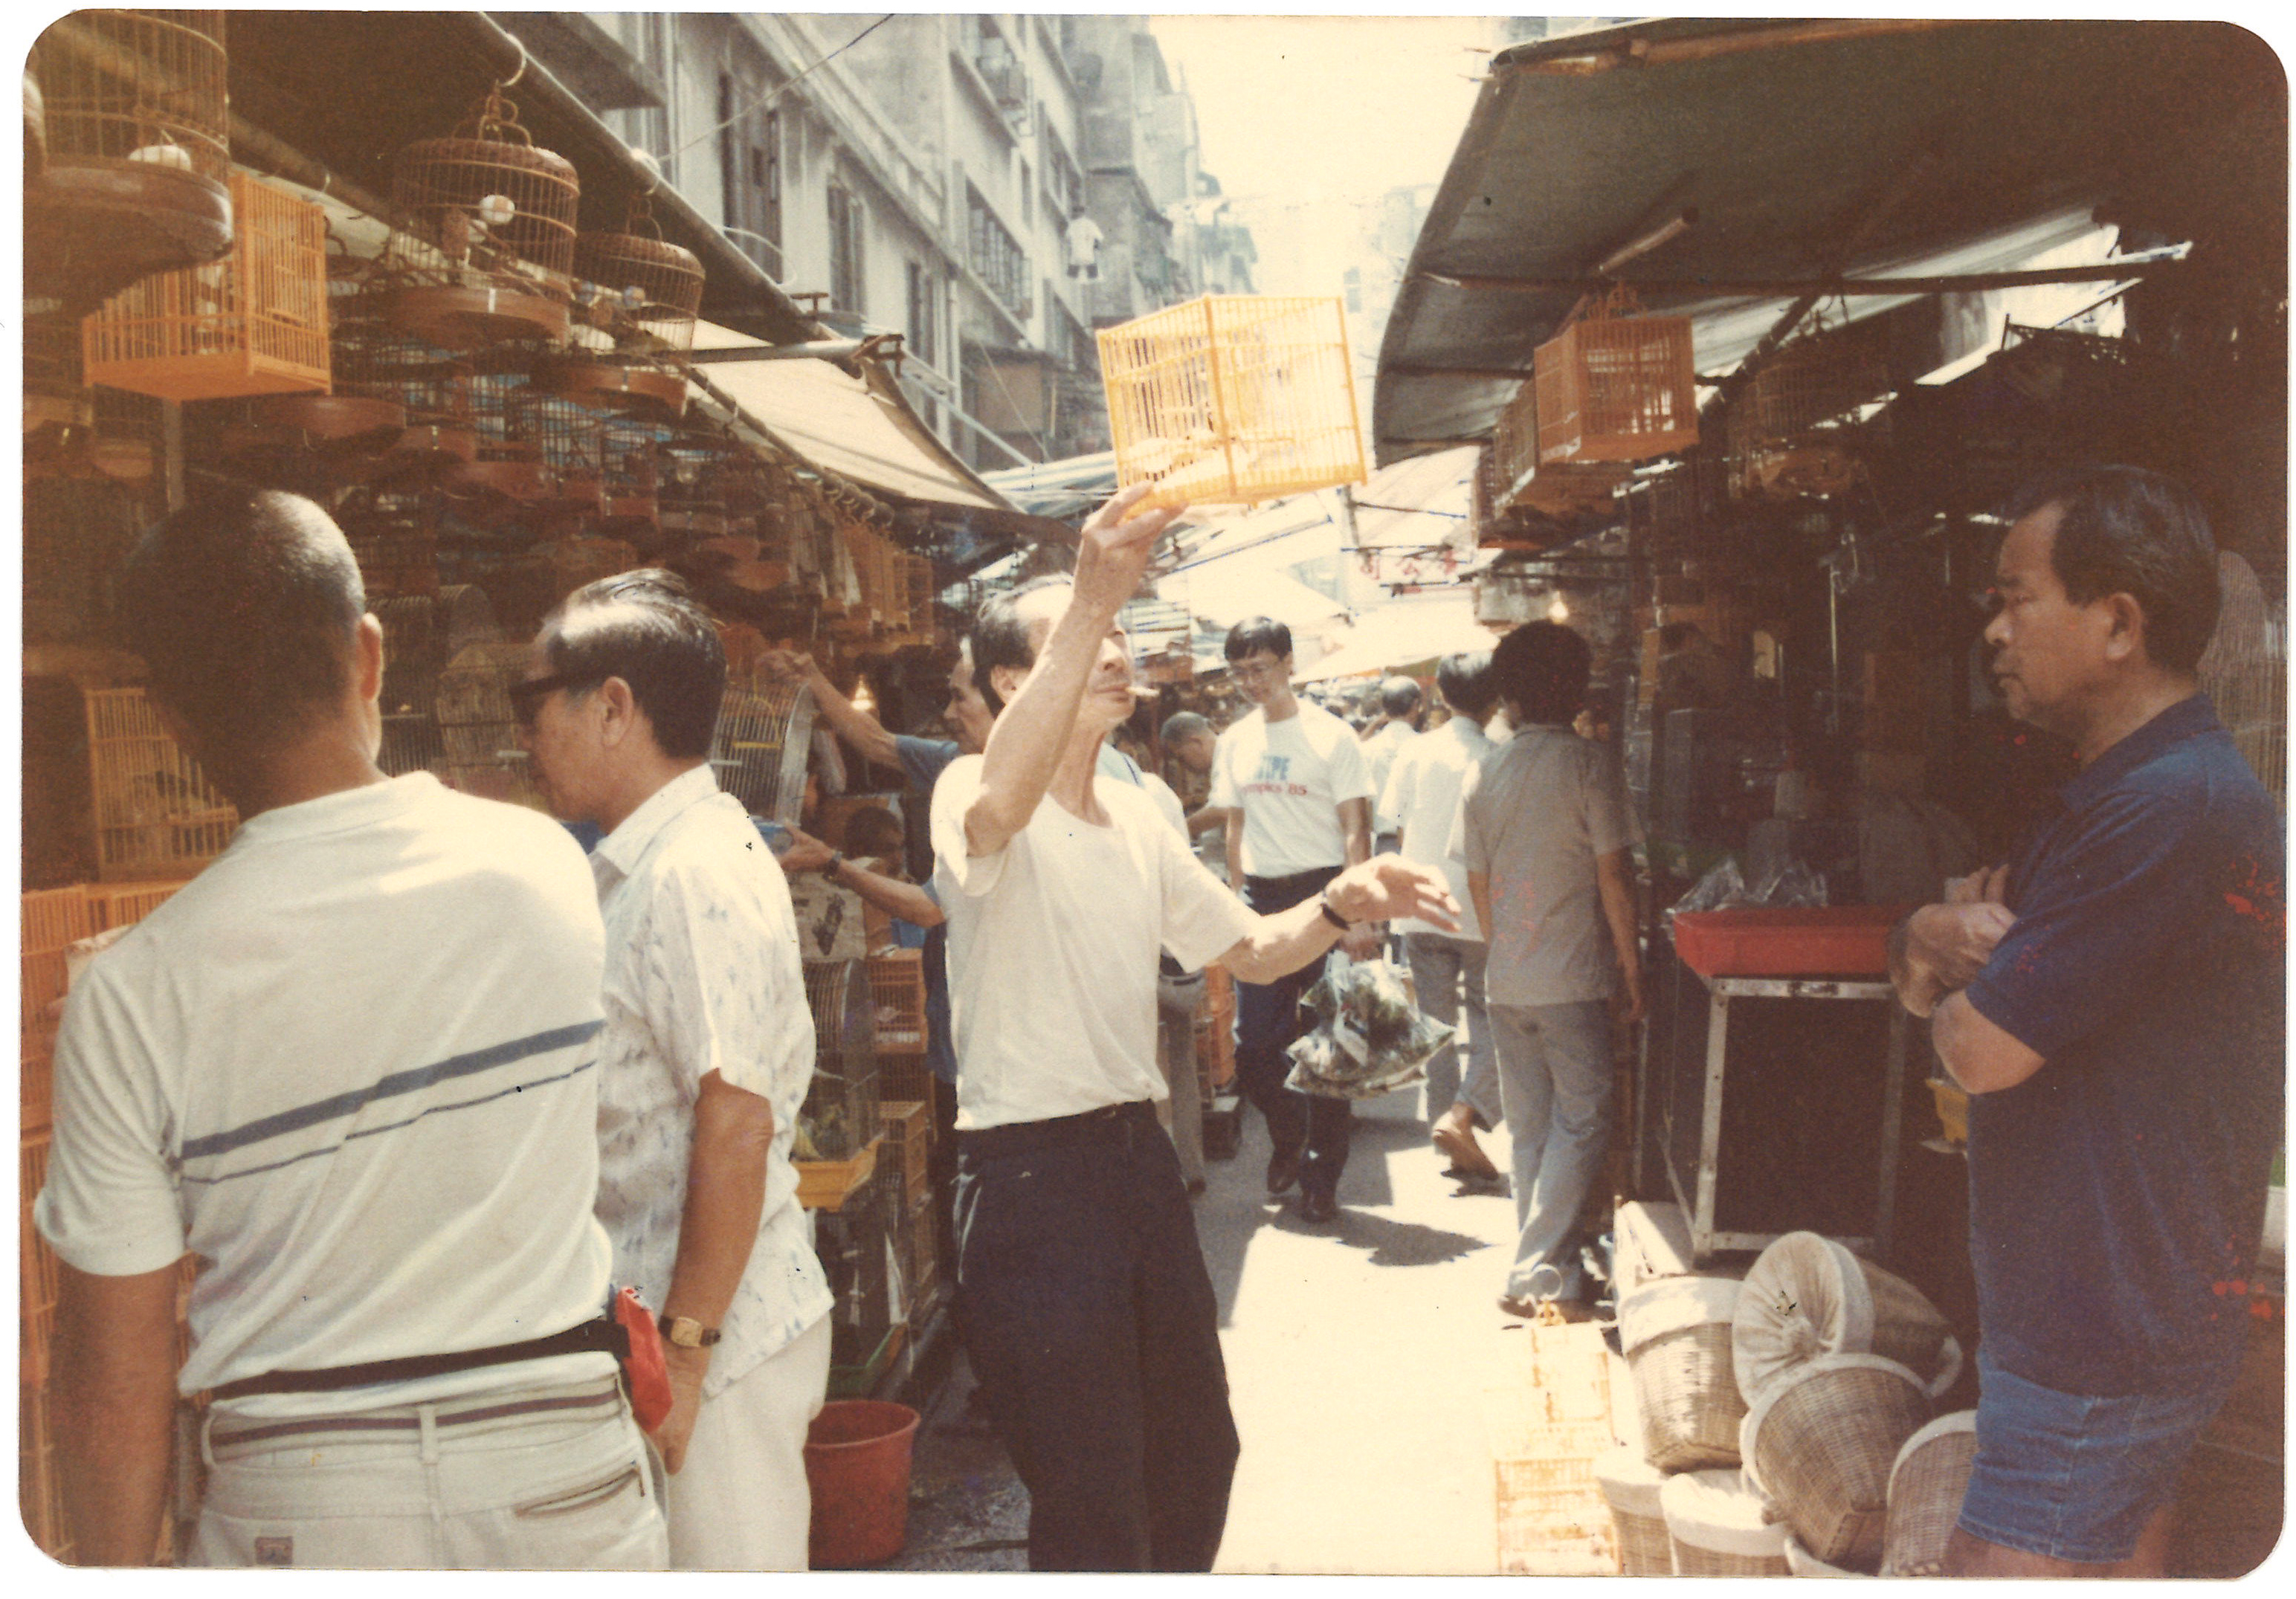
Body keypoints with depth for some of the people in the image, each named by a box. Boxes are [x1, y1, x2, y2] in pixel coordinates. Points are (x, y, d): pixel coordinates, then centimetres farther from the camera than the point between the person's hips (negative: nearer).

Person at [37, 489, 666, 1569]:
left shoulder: (134, 993, -14)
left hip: (303, 1511, -1)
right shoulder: (547, 866, -9)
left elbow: (115, 1387, -7)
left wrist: (116, 1568, 8)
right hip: (567, 1477, 2)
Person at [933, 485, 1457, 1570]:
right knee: (1091, 1502, 2)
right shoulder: (974, 797, -13)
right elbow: (998, 809, -39)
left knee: (1197, 1450, 22)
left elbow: (1249, 950, 16)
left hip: (1137, 1153, 8)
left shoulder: (1137, 819, 13)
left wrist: (1341, 905, -5)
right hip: (1028, 1170, -8)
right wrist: (1090, 602, -45)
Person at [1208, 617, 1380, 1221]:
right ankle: (1290, 1137, 29)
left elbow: (1355, 829, -6)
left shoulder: (1330, 736, -4)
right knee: (1254, 1046, 3)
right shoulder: (1234, 743, 10)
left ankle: (1321, 1173, 13)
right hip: (1261, 899, 4)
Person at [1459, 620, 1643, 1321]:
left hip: (1505, 981, 5)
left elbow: (1478, 884, 11)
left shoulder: (1483, 774, 6)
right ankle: (1534, 1274, -3)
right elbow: (1612, 875, -10)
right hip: (1573, 979, -5)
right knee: (1582, 1122, 2)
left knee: (1529, 1130, 12)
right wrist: (1630, 961, -1)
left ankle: (1546, 1269, 19)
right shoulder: (1586, 764, -9)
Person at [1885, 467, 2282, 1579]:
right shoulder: (2107, 796, 13)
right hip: (2110, 1313, 10)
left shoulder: (2172, 809, -23)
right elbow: (1919, 973, 13)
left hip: (2100, 1347, -10)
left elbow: (1981, 1050, -23)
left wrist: (1954, 985, -1)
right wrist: (1935, 940, -11)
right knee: (2124, 1560, 20)